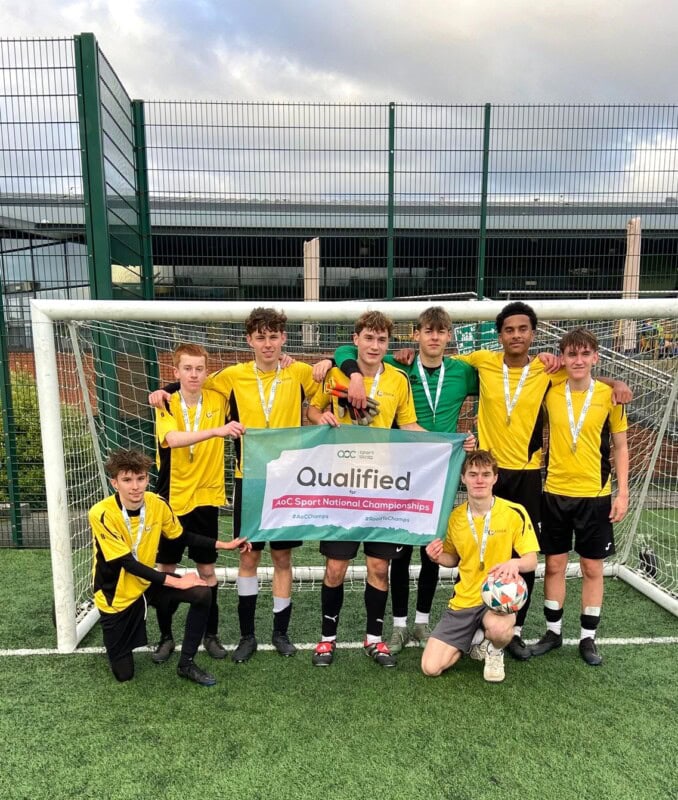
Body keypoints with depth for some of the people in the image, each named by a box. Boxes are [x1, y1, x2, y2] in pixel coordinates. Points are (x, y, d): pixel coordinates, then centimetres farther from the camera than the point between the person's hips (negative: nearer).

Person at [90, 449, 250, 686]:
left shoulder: (157, 504, -12)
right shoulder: (101, 514, -28)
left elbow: (183, 536, 5)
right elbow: (128, 564, -26)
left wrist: (224, 544, 0)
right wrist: (177, 582, -27)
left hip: (147, 582, 4)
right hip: (116, 596, -4)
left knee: (202, 594, -17)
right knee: (124, 674, 2)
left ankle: (186, 664, 0)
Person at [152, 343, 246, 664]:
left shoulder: (218, 399, -3)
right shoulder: (166, 406, -10)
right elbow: (173, 438, -30)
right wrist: (217, 431, -45)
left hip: (206, 498, 1)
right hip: (171, 499, -1)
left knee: (207, 568, 11)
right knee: (166, 568, 10)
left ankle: (211, 634, 27)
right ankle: (166, 635, 27)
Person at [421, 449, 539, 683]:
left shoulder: (515, 513, -10)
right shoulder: (455, 516, 2)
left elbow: (532, 560, -8)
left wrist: (515, 563, -32)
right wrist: (439, 558, -7)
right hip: (464, 601, 3)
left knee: (498, 629, -40)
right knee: (430, 668, -7)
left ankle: (494, 650, 1)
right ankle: (476, 639, 22)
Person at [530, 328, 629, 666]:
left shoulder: (609, 395, -4)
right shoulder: (550, 392, -3)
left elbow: (621, 447, 2)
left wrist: (622, 493, -2)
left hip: (595, 494, -1)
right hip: (555, 493, 1)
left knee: (592, 567, 9)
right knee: (554, 564, 10)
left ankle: (588, 637, 25)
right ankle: (553, 630, 26)